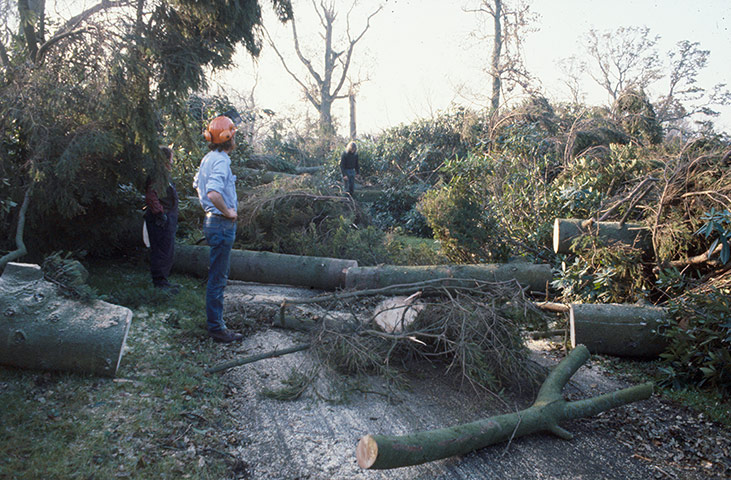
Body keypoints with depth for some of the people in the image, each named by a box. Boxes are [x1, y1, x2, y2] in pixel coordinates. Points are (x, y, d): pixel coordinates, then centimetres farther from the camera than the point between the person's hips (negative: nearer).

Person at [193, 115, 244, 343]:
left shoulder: (208, 158, 12)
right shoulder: (220, 161, -19)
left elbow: (197, 184, 27)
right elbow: (214, 193, -34)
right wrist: (228, 212, -19)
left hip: (213, 220, 10)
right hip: (222, 224, -10)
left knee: (217, 275, 18)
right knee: (218, 277, -3)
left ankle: (214, 321, 30)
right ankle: (216, 327, 5)